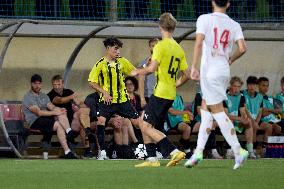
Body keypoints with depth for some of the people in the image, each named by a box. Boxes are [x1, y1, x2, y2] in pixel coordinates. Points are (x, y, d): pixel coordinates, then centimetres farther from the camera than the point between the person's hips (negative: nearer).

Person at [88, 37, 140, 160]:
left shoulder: (122, 61, 3)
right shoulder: (100, 64, -6)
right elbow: (92, 82, -4)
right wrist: (104, 92, -14)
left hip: (122, 99, 3)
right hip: (107, 99, -3)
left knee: (137, 121, 0)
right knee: (101, 120, -24)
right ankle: (102, 151, -15)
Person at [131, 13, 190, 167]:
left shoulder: (161, 46, -10)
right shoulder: (179, 49, 13)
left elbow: (152, 68, -20)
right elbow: (185, 76, 14)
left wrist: (138, 72, -3)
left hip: (160, 93, -8)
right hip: (171, 95, 8)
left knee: (146, 127, -8)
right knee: (144, 124, 17)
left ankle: (174, 152, -19)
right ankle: (152, 159, 14)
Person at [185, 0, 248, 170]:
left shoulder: (205, 19, -3)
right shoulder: (234, 25, 7)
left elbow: (199, 43, -14)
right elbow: (242, 48, -3)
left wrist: (194, 67, -12)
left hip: (210, 71, -5)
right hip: (225, 71, 5)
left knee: (217, 111, -5)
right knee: (205, 109, 15)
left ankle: (238, 150, -13)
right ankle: (199, 151, 12)